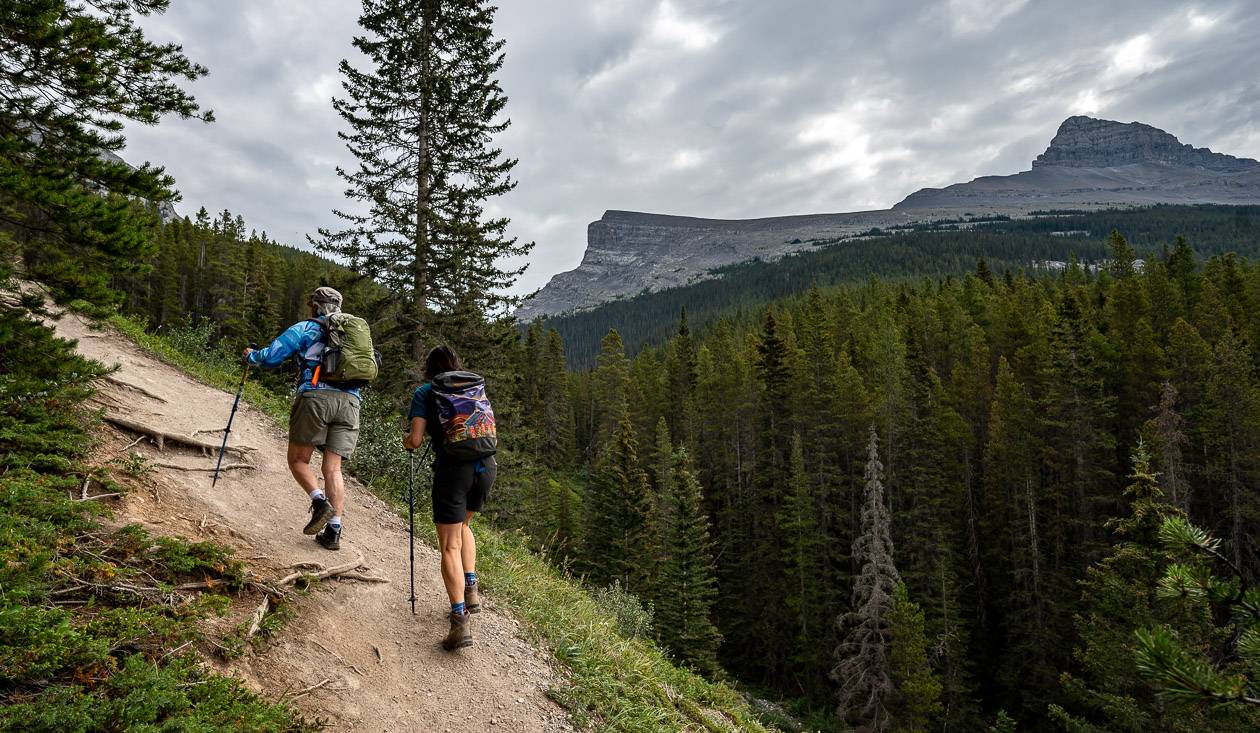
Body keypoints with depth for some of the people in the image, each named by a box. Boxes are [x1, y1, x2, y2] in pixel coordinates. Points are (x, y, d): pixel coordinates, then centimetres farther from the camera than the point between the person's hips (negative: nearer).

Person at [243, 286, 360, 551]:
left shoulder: (306, 328, 10)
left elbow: (271, 358, 6)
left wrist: (251, 355, 27)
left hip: (316, 396, -4)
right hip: (350, 401, 4)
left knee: (298, 459, 9)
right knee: (332, 468, 4)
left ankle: (320, 502, -14)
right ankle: (334, 530, -2)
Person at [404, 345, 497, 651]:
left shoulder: (425, 392, 6)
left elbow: (415, 439, -3)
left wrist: (407, 440, 19)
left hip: (453, 468, -4)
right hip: (486, 465, 5)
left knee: (450, 546, 0)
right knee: (463, 523, 29)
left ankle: (461, 620, -11)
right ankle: (471, 589, 23)